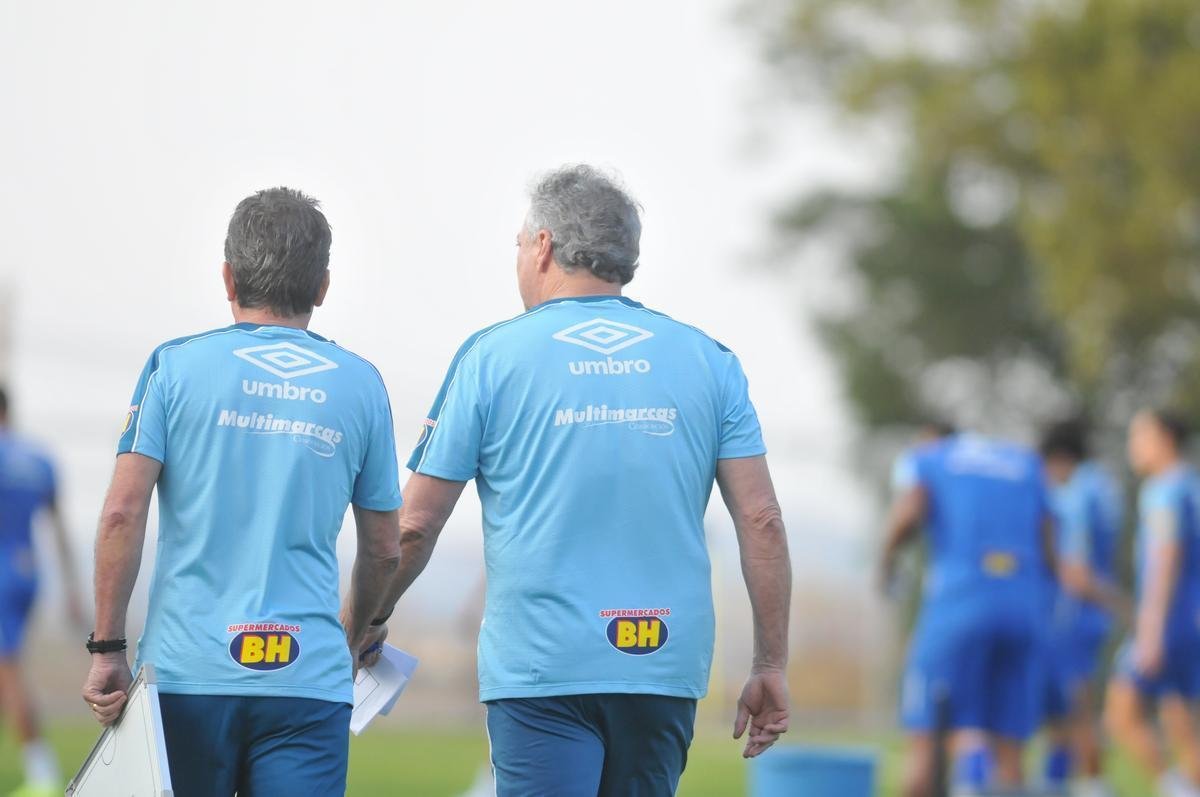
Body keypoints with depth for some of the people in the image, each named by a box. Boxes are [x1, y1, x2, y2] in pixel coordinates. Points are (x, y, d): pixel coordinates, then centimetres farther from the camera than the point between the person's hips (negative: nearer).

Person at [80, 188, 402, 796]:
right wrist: (354, 637, 32)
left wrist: (107, 650, -1)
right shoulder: (359, 385, 7)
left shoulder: (177, 366, 2)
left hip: (188, 671, -1)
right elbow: (385, 548, 14)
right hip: (309, 674, 1)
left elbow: (123, 513, -7)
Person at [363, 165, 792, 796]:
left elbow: (414, 528, 1)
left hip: (540, 669, -3)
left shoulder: (492, 358, 0)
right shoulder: (708, 361, 7)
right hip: (665, 670, 4)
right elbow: (761, 521, 3)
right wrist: (771, 667, 8)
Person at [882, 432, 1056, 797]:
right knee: (1007, 749, 6)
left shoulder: (931, 459, 13)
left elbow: (908, 512, -8)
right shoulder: (1027, 468, 23)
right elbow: (1048, 556, 14)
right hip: (1022, 610, 3)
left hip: (957, 605, -3)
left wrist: (887, 555, 10)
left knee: (923, 736, 2)